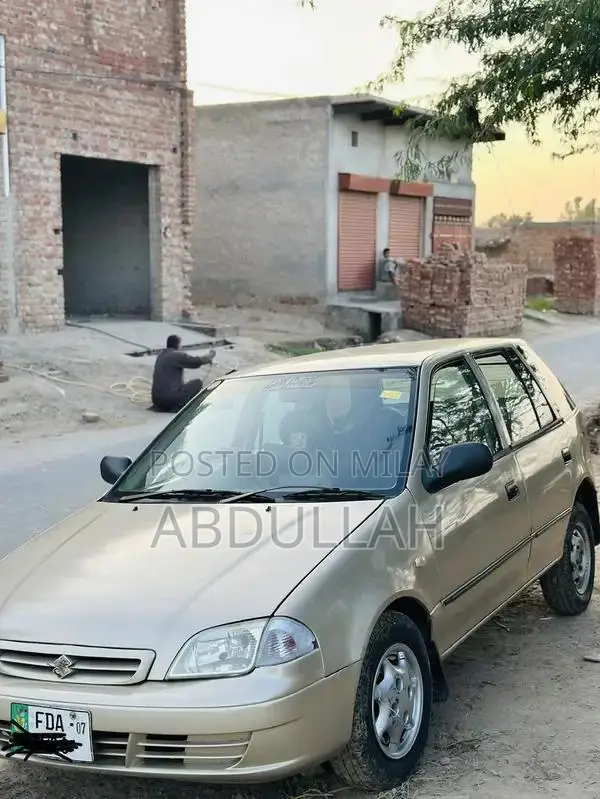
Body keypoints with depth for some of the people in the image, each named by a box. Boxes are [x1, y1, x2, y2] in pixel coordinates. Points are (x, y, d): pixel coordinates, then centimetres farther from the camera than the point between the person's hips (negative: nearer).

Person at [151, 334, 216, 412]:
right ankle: (177, 407, -7)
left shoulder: (161, 355, 18)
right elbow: (197, 361, -7)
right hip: (169, 398, -9)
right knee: (198, 383, 4)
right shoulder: (177, 355, -10)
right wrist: (210, 356, 13)